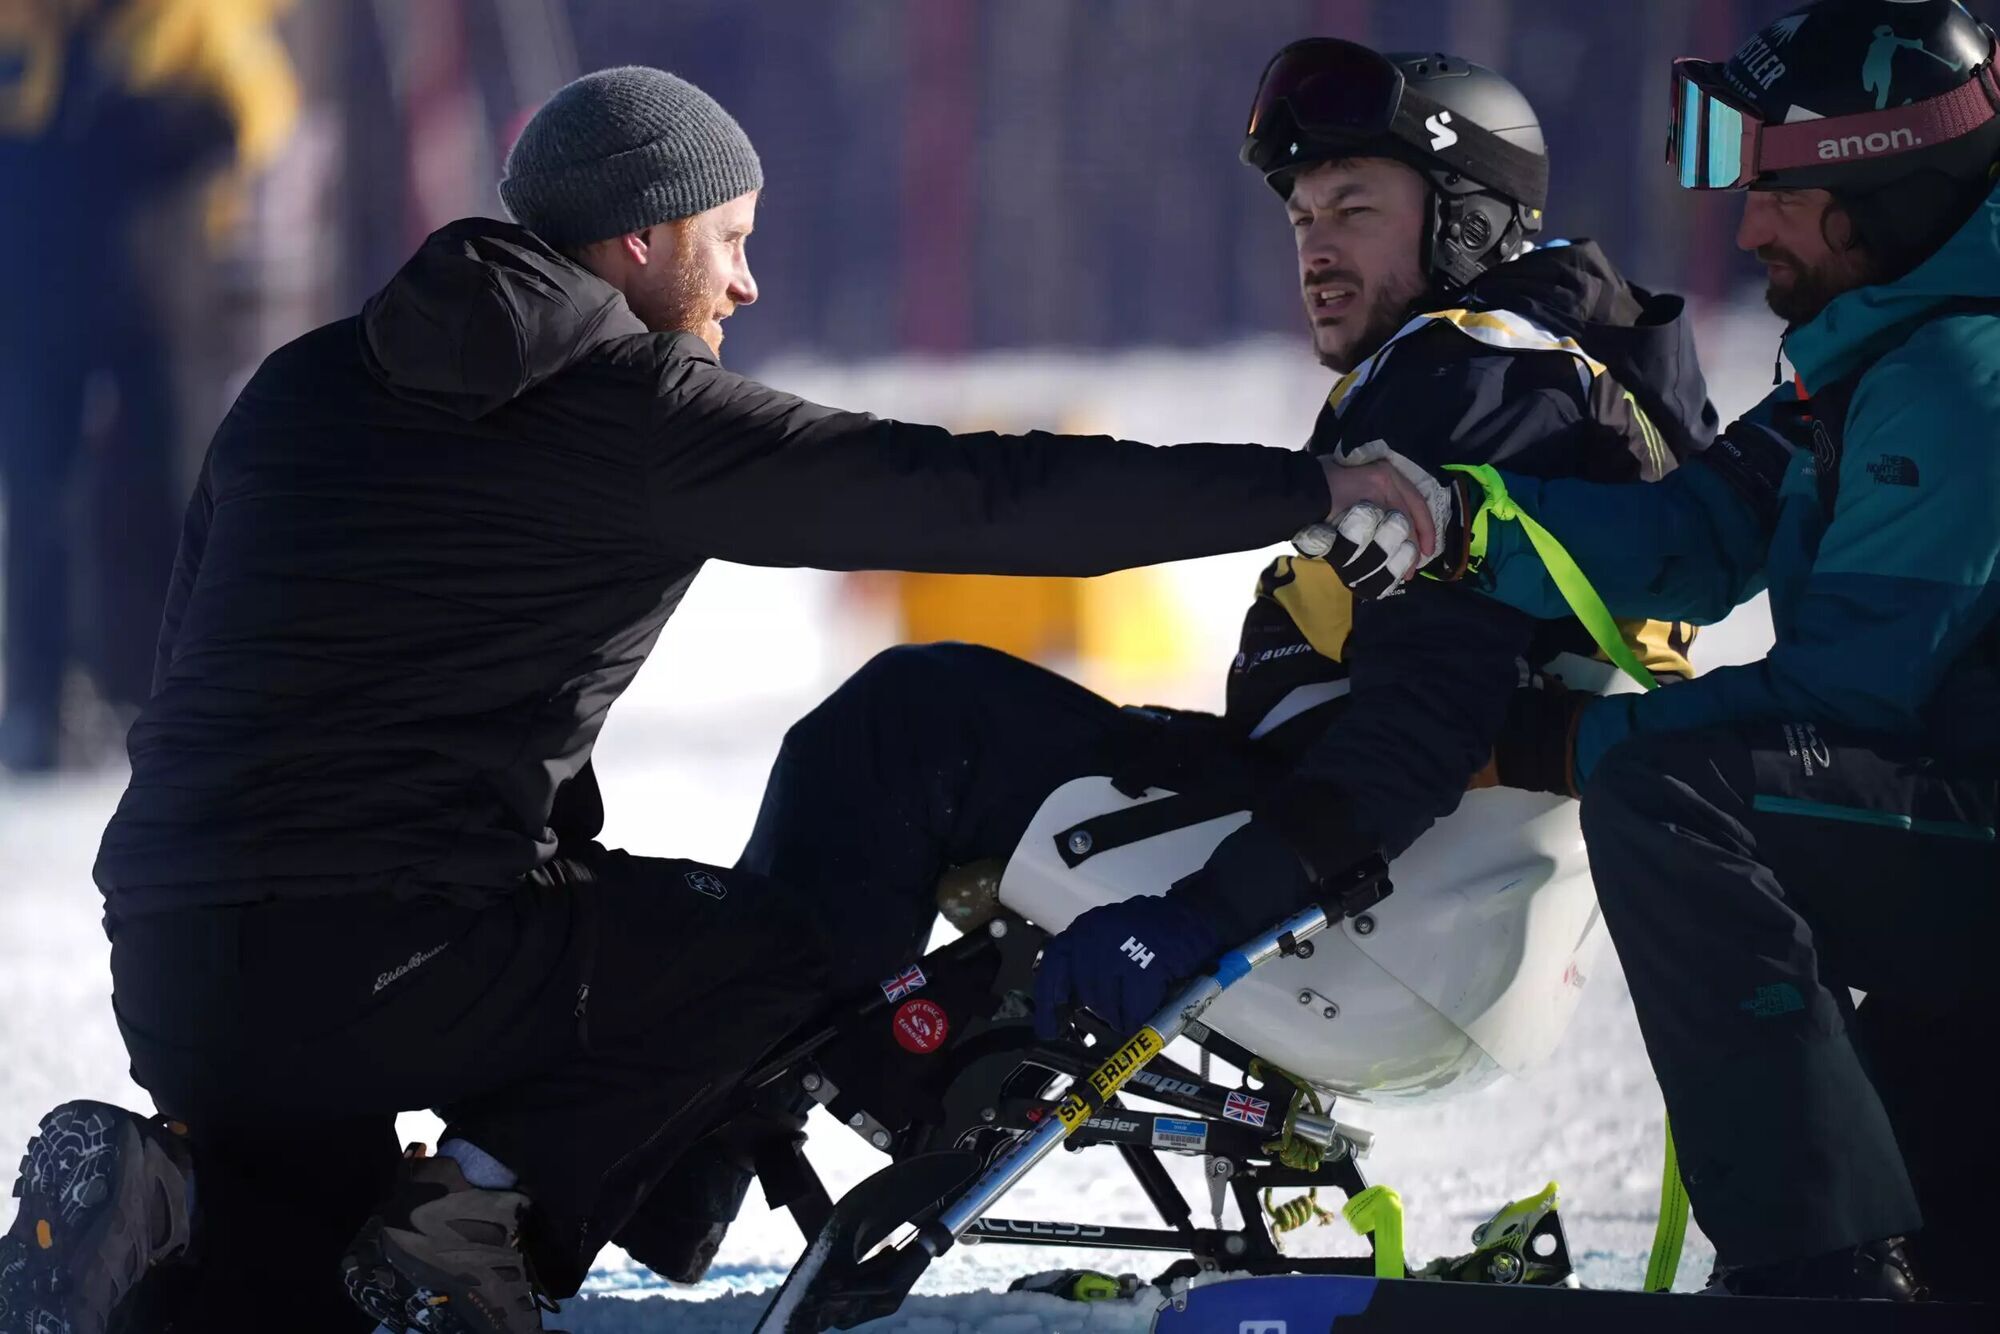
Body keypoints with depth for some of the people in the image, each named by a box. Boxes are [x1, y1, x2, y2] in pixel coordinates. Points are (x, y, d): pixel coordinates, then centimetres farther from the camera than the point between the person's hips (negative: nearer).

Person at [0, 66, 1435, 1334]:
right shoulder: (643, 414, -5)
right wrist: (1315, 488, -1)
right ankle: (481, 1207, -5)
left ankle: (163, 1207, -4)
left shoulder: (306, 383, 15)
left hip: (165, 965, 7)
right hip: (391, 960, -7)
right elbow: (982, 496, -7)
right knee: (786, 950, 15)